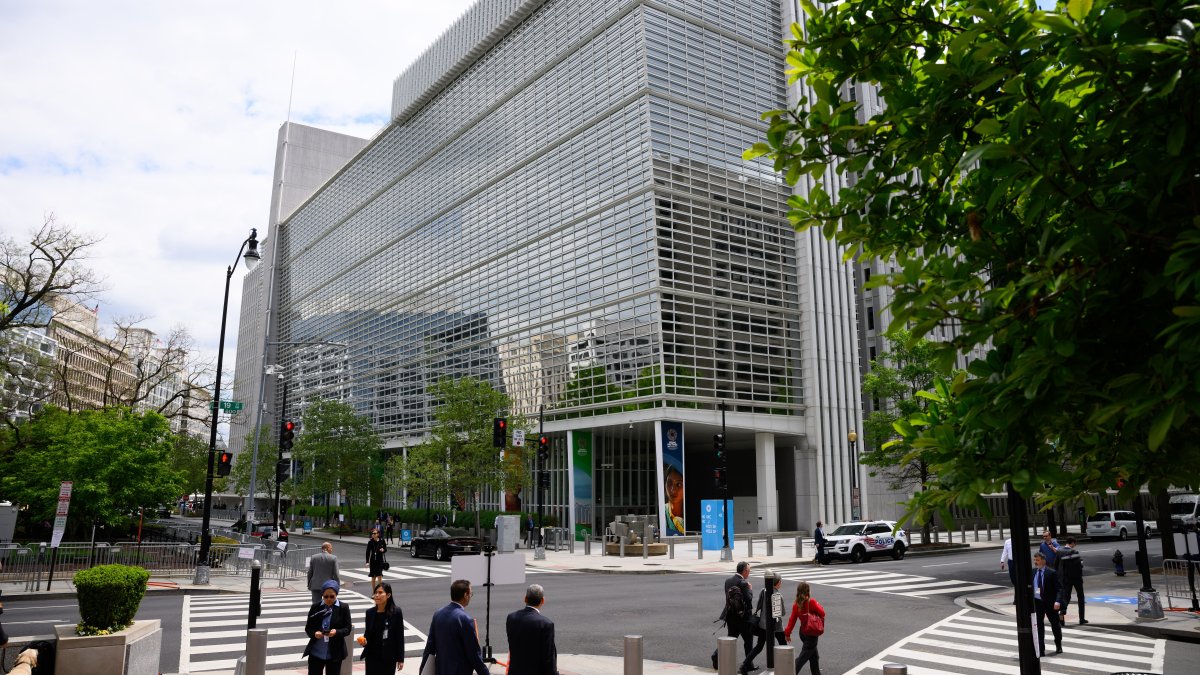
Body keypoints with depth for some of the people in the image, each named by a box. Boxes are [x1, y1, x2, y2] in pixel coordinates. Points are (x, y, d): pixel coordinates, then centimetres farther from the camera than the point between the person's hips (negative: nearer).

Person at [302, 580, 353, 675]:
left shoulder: (344, 608, -4)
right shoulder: (315, 607, 0)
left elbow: (347, 628, -4)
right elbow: (308, 628, 3)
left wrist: (337, 632, -24)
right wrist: (314, 633, -19)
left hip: (335, 653, -1)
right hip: (316, 652, 1)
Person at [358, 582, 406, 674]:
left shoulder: (396, 612, -10)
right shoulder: (370, 612, 1)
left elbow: (400, 636, -7)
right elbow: (368, 633, 9)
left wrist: (400, 658, -6)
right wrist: (364, 641, -14)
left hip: (389, 657, -3)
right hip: (372, 656, 3)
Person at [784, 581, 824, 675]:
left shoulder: (796, 604, -4)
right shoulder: (811, 602, -19)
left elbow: (792, 619, -3)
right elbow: (822, 613, -13)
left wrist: (787, 633, 2)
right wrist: (819, 606, 6)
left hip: (802, 632, 6)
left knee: (814, 656, 22)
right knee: (803, 656, -3)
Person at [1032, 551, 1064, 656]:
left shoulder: (1052, 572, -10)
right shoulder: (1032, 572, 2)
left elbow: (1058, 588, -12)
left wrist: (1057, 601, -24)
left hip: (1050, 603, -3)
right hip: (1036, 602, 3)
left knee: (1055, 624, 15)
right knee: (1038, 626, 2)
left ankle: (1058, 646, 38)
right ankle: (1040, 650, 7)